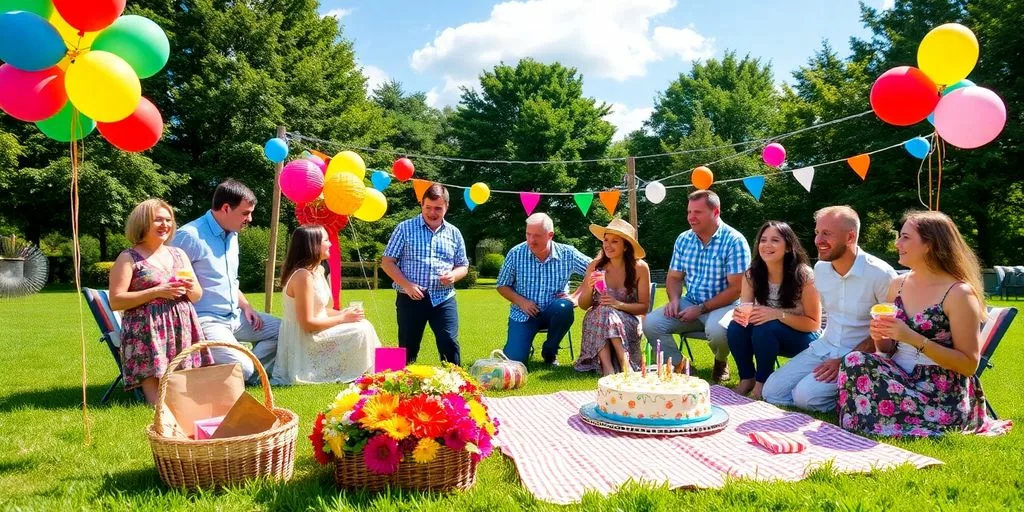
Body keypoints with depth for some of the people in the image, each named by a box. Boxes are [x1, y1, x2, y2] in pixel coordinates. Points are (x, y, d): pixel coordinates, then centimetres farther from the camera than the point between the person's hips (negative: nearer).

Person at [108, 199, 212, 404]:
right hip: (147, 333, -5)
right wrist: (157, 291, -16)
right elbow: (116, 301, -8)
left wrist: (191, 288, -6)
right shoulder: (129, 258, 0)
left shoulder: (179, 254, 17)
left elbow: (198, 295, 19)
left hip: (182, 331, 5)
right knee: (161, 401, -17)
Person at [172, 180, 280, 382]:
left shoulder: (232, 235, 12)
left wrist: (245, 306, 7)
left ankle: (248, 376, 5)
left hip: (234, 316, 9)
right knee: (241, 368, -23)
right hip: (206, 320, -9)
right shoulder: (190, 236, -16)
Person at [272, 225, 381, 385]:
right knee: (360, 331, -15)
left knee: (361, 325, 5)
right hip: (304, 341, -10)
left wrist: (342, 313, -1)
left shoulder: (316, 271, 7)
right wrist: (342, 318, -15)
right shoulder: (303, 276, -23)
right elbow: (308, 323, -24)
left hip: (313, 335, 10)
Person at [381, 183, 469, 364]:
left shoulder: (454, 233, 8)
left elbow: (463, 266, 15)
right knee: (408, 347, 7)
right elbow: (387, 262, -1)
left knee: (450, 344, -3)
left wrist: (454, 275, -9)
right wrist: (406, 285, -14)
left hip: (444, 299, 2)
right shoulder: (405, 228, -1)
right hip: (410, 299, -2)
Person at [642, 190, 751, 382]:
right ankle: (679, 366, 3)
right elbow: (674, 277, 13)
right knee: (651, 323, -16)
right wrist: (674, 299, -9)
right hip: (690, 302, 5)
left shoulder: (734, 241, -13)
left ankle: (721, 362, 0)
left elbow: (736, 289, -17)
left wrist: (701, 309, -20)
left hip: (724, 305, -5)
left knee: (716, 330, -37)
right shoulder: (683, 240, 5)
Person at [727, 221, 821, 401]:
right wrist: (740, 313, -32)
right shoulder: (752, 274, -9)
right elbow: (745, 309, -6)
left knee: (765, 329, -32)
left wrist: (778, 314, -32)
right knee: (737, 326, -24)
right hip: (767, 337, 4)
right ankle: (747, 379, -8)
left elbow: (813, 323, -16)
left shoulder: (804, 275, -21)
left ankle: (762, 383, -14)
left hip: (801, 338, -4)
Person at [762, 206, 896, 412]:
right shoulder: (820, 268, 2)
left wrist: (845, 361, -19)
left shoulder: (881, 274, -17)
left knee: (806, 394, -26)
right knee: (772, 392, -6)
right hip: (823, 348, 6)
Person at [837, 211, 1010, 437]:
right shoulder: (898, 285, 7)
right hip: (899, 379, 5)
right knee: (855, 361, -24)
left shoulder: (959, 293, -11)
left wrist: (912, 337, -22)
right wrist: (880, 338, -9)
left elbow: (969, 364, -13)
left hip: (943, 399, -5)